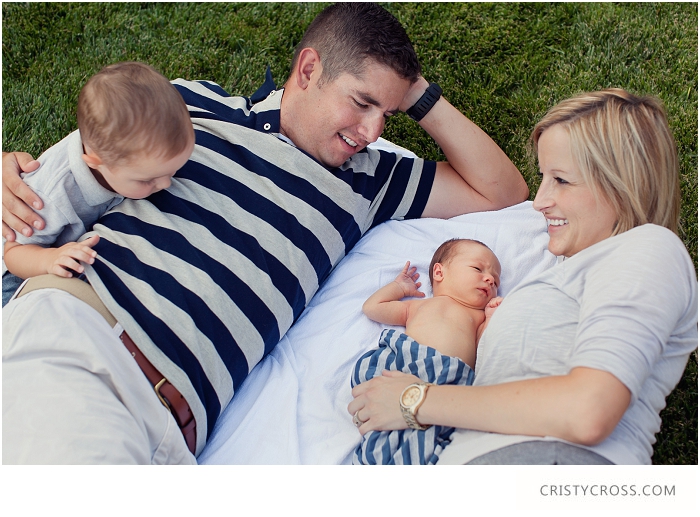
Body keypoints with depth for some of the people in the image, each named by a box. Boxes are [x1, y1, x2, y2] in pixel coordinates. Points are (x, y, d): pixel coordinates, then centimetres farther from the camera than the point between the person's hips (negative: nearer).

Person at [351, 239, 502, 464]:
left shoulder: (480, 316, 34)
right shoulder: (417, 306, 38)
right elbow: (371, 307, 38)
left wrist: (494, 317, 13)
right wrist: (399, 287, 47)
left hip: (450, 374, -2)